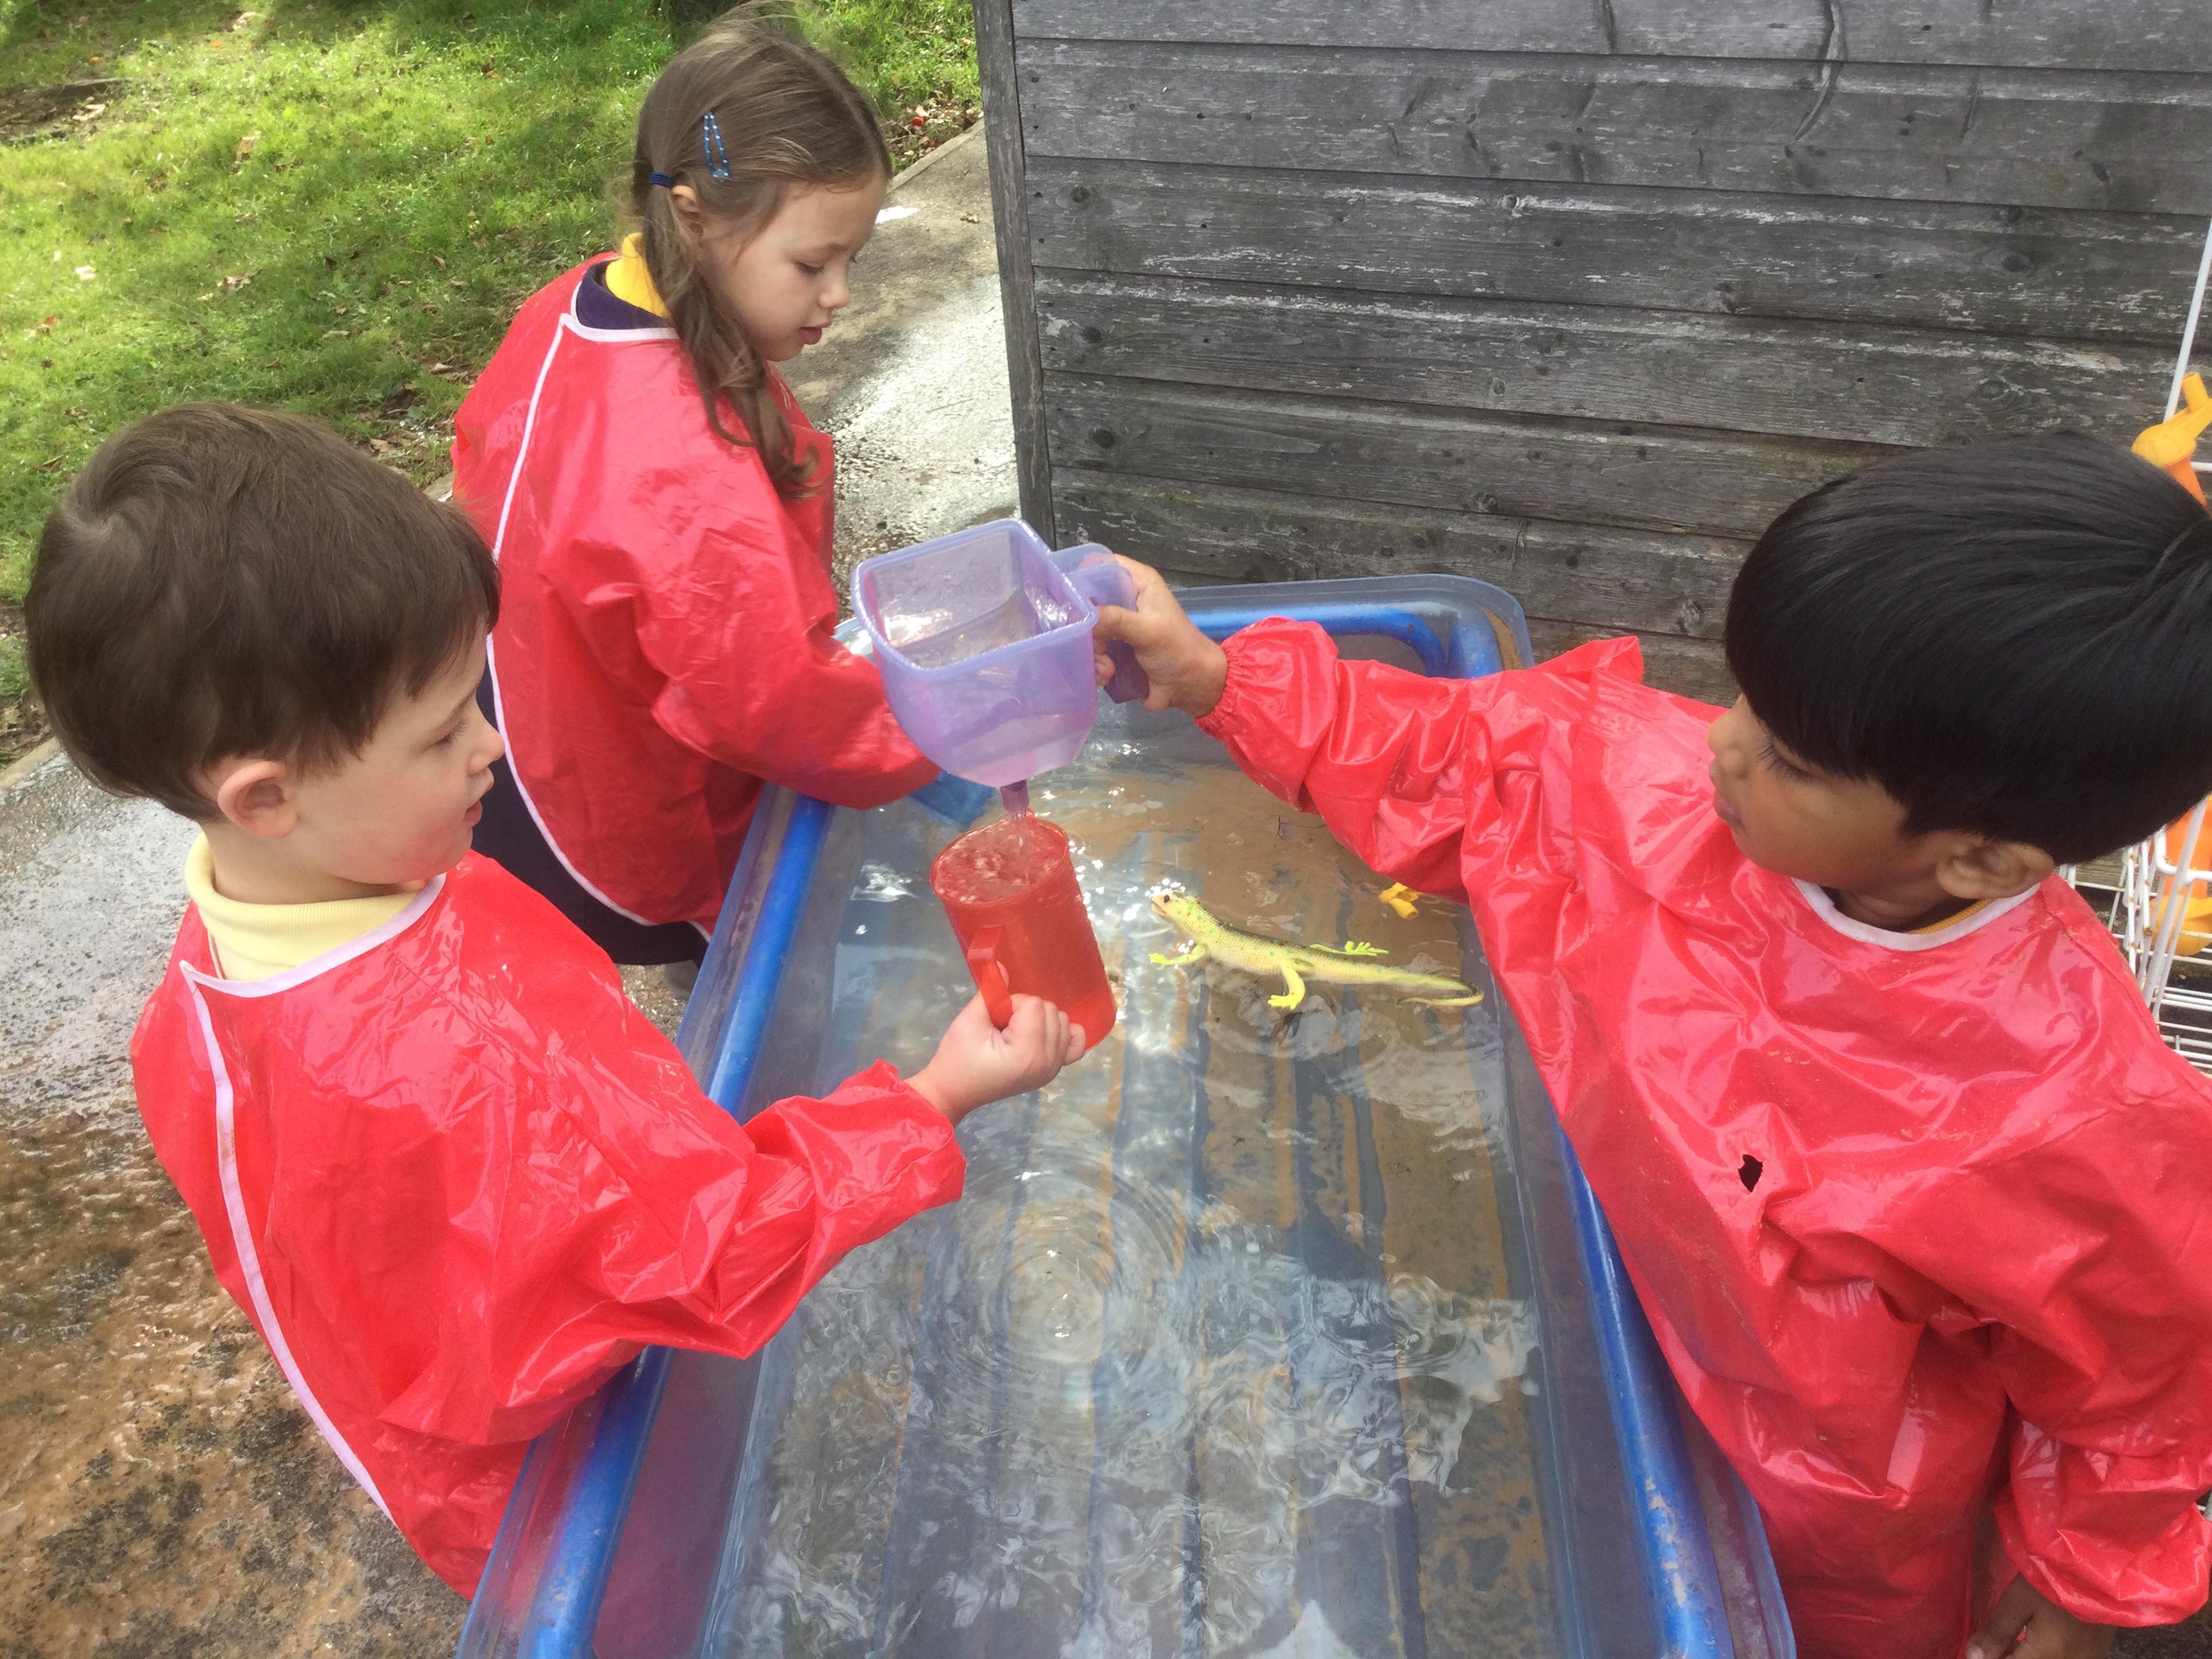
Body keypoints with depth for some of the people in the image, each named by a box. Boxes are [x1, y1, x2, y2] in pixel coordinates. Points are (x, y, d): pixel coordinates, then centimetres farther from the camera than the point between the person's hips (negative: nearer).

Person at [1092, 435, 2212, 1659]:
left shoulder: (2081, 1129, -37)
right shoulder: (1664, 785, -28)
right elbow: (1469, 756, -9)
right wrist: (1218, 680, -13)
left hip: (1829, 1526, -3)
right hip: (1612, 1373, 4)